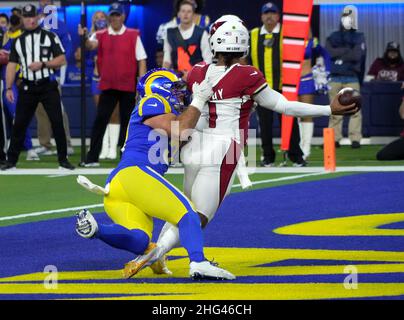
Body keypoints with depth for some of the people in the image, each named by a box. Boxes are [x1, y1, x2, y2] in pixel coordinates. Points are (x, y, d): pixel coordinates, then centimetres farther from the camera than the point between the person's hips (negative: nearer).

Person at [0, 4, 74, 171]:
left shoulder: (50, 37, 1)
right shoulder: (18, 41, 10)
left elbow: (62, 59, -3)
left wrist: (42, 64, -16)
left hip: (48, 86, -2)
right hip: (27, 87, 2)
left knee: (57, 122, -5)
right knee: (19, 124, 3)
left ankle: (63, 159, 4)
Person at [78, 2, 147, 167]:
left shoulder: (133, 35, 1)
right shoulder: (101, 35, 5)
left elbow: (141, 60, 0)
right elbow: (91, 45, -16)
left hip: (128, 86, -1)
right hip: (107, 85, 1)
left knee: (127, 121, 5)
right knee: (100, 120, -2)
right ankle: (92, 158, -1)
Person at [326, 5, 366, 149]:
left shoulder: (359, 38, 7)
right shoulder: (333, 37, 13)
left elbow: (357, 55, -8)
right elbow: (329, 52, -5)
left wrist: (339, 54, -5)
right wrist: (348, 51, -8)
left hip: (352, 78, -2)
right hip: (334, 78, 2)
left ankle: (355, 139, -7)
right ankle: (334, 139, 5)